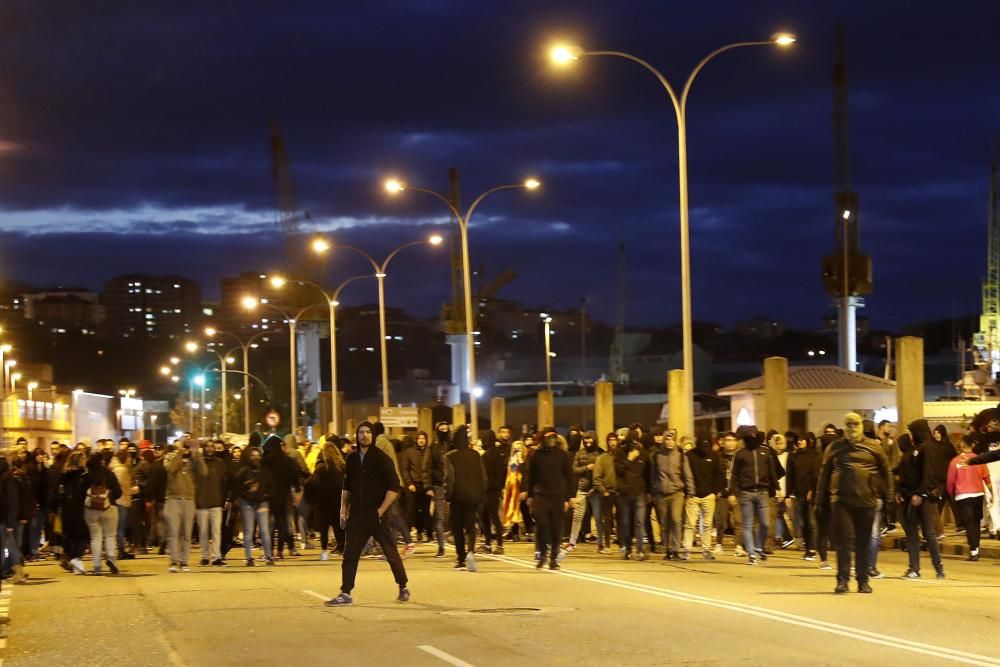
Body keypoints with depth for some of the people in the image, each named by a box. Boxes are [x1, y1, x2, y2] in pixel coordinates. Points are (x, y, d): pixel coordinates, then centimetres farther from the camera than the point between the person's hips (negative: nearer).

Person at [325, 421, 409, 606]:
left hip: (377, 515, -4)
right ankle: (345, 594, 1)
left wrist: (381, 510, -13)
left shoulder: (381, 458, -8)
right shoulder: (352, 459, 8)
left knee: (391, 553, 5)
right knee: (349, 555, -1)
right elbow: (347, 487, 17)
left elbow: (394, 487, -10)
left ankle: (403, 588, 21)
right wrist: (344, 509, 8)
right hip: (357, 515, 4)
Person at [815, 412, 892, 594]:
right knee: (844, 540, -6)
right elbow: (824, 474, 11)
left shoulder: (873, 447, 6)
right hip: (841, 500, 0)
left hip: (866, 501, 1)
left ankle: (863, 580, 14)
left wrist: (886, 497, 6)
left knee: (864, 542, 6)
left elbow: (885, 472, 10)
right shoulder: (835, 447, 8)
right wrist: (821, 501, 9)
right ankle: (843, 579, -3)